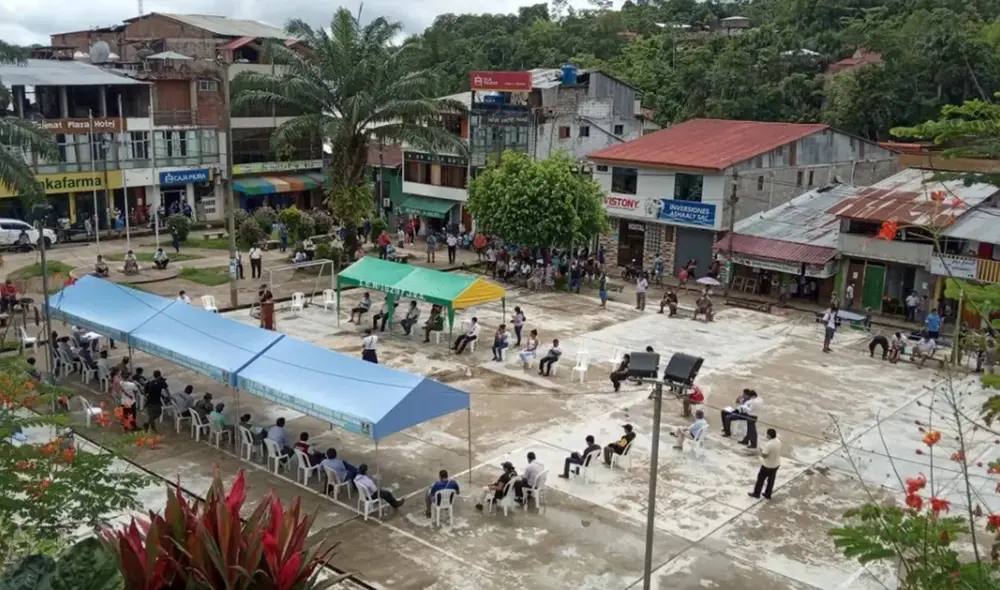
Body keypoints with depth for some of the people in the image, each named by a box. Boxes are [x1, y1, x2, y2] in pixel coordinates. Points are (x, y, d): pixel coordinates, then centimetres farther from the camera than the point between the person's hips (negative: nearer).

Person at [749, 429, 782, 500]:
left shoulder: (768, 444, -32)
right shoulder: (778, 441, -6)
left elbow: (764, 455, -28)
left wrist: (761, 449, -10)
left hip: (767, 465, -7)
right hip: (776, 464, 7)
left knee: (761, 479, 12)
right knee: (771, 479, 20)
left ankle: (756, 493, 26)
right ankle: (768, 494, 33)